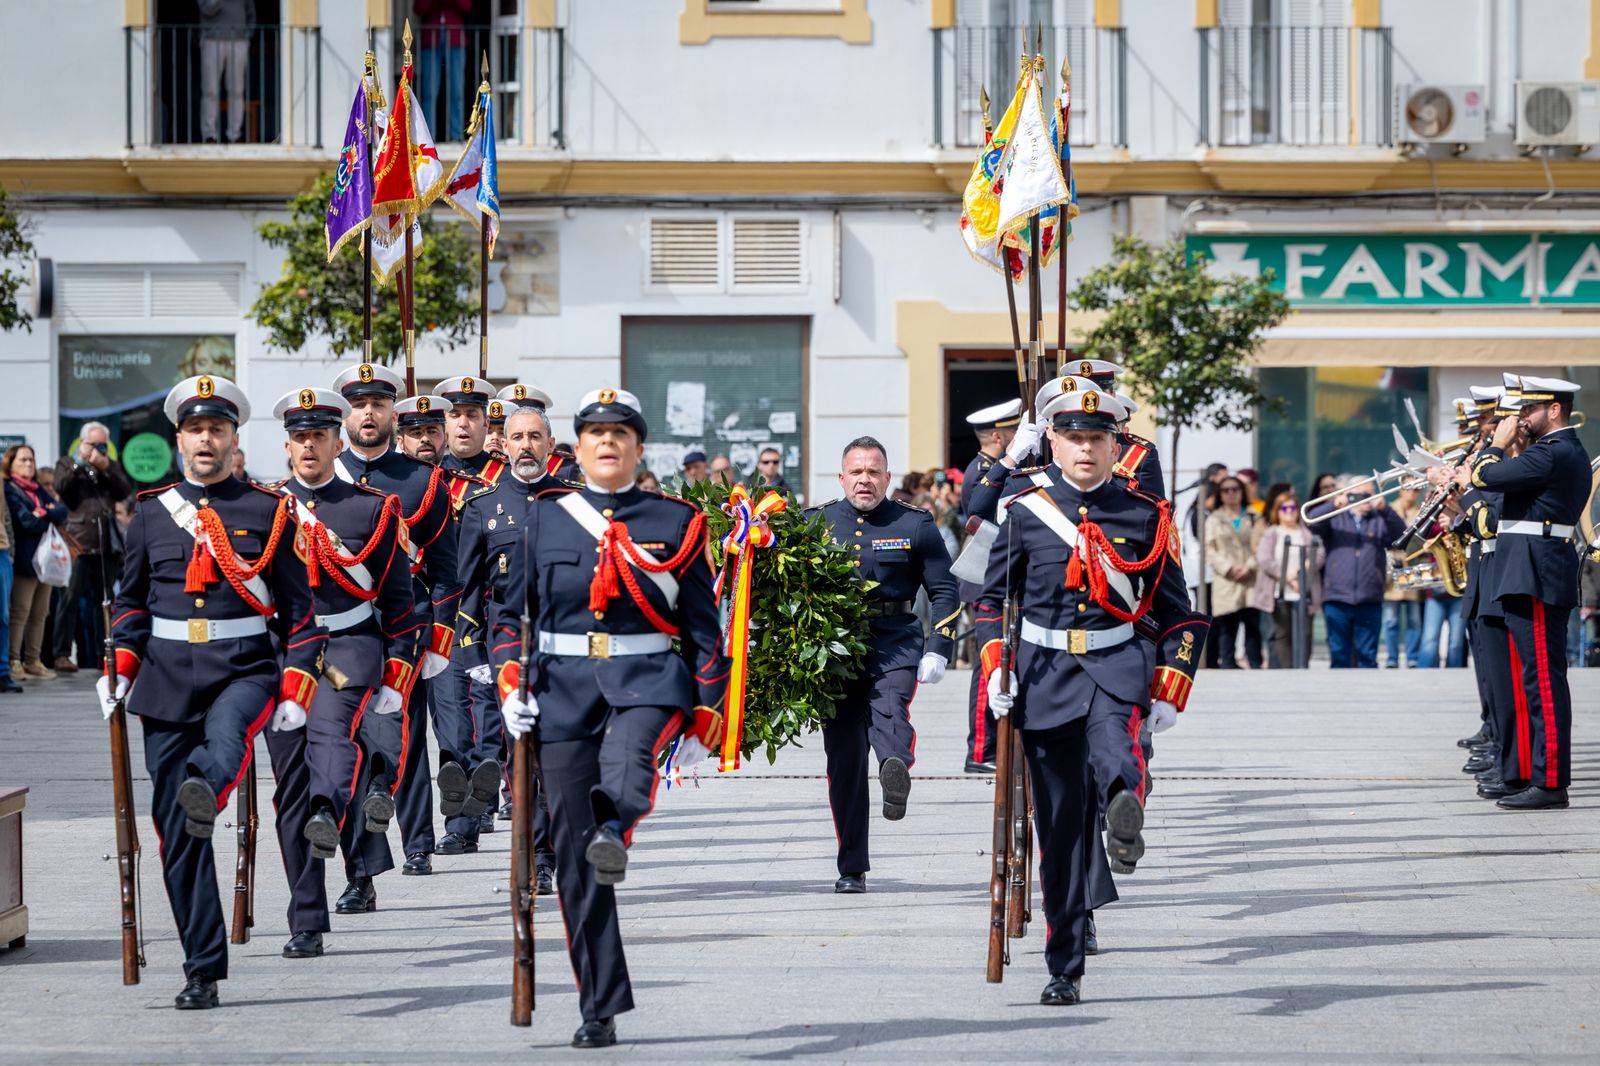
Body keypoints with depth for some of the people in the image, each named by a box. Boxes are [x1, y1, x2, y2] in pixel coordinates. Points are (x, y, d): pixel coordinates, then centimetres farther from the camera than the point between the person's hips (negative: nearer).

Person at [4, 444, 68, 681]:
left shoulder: (39, 491, 20)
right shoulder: (9, 490, -4)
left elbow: (62, 511, 7)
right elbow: (28, 522, -15)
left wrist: (44, 514, -10)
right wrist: (51, 517, 0)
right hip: (24, 561, -7)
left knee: (40, 614, 7)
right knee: (20, 613, -8)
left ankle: (33, 661, 12)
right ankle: (13, 661, -6)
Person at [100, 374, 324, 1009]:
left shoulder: (269, 512, 4)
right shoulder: (151, 512, 11)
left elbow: (298, 607, 6)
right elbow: (131, 599, 19)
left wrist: (297, 689, -4)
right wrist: (119, 668, 2)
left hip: (245, 668, -2)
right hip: (168, 678, 2)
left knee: (227, 731, -39)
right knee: (177, 831, -1)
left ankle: (207, 792, -71)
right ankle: (202, 970, 6)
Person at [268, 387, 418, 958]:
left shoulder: (373, 509, 4)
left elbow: (399, 600, 6)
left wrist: (395, 681, -1)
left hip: (350, 644, -2)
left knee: (331, 725, -33)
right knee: (292, 788, 0)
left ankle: (328, 814, -59)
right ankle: (306, 924, 4)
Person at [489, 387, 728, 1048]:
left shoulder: (676, 522, 8)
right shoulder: (543, 518, 10)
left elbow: (703, 624, 9)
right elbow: (508, 609, 14)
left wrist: (705, 716, 3)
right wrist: (509, 685, -1)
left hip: (648, 677, -1)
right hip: (564, 687, 1)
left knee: (628, 752, -39)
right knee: (573, 857, -2)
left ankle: (615, 834, -69)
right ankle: (600, 1007, 3)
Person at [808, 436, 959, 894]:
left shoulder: (915, 525, 5)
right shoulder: (814, 524, 9)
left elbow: (944, 592, 8)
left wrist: (937, 650, -3)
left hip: (895, 645, -1)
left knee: (888, 707, -33)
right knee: (844, 760, 1)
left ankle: (897, 768, -63)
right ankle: (852, 869, 7)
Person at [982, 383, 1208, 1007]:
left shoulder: (1144, 516, 3)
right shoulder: (1025, 512, 5)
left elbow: (1179, 613, 10)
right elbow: (993, 598, 15)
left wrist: (1169, 692, 1)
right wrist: (996, 670, 2)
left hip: (1118, 668, -1)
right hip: (1045, 674, 1)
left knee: (1115, 748, -36)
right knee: (1059, 828, 2)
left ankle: (1125, 813, -68)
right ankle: (1064, 970, 10)